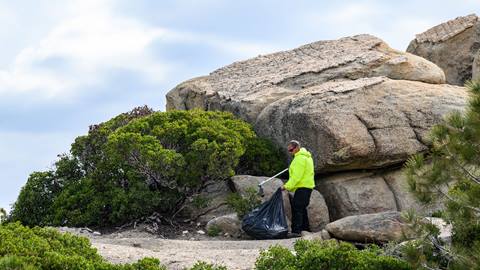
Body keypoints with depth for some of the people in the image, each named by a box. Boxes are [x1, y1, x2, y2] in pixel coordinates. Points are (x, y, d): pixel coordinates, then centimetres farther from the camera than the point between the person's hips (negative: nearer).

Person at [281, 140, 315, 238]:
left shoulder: (300, 158, -16)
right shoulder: (307, 156, 18)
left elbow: (296, 176, -22)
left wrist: (287, 186, -20)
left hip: (302, 187, -11)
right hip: (307, 186, 11)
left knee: (296, 207, -13)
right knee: (302, 208, 19)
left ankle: (296, 231, -18)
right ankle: (305, 228, 26)